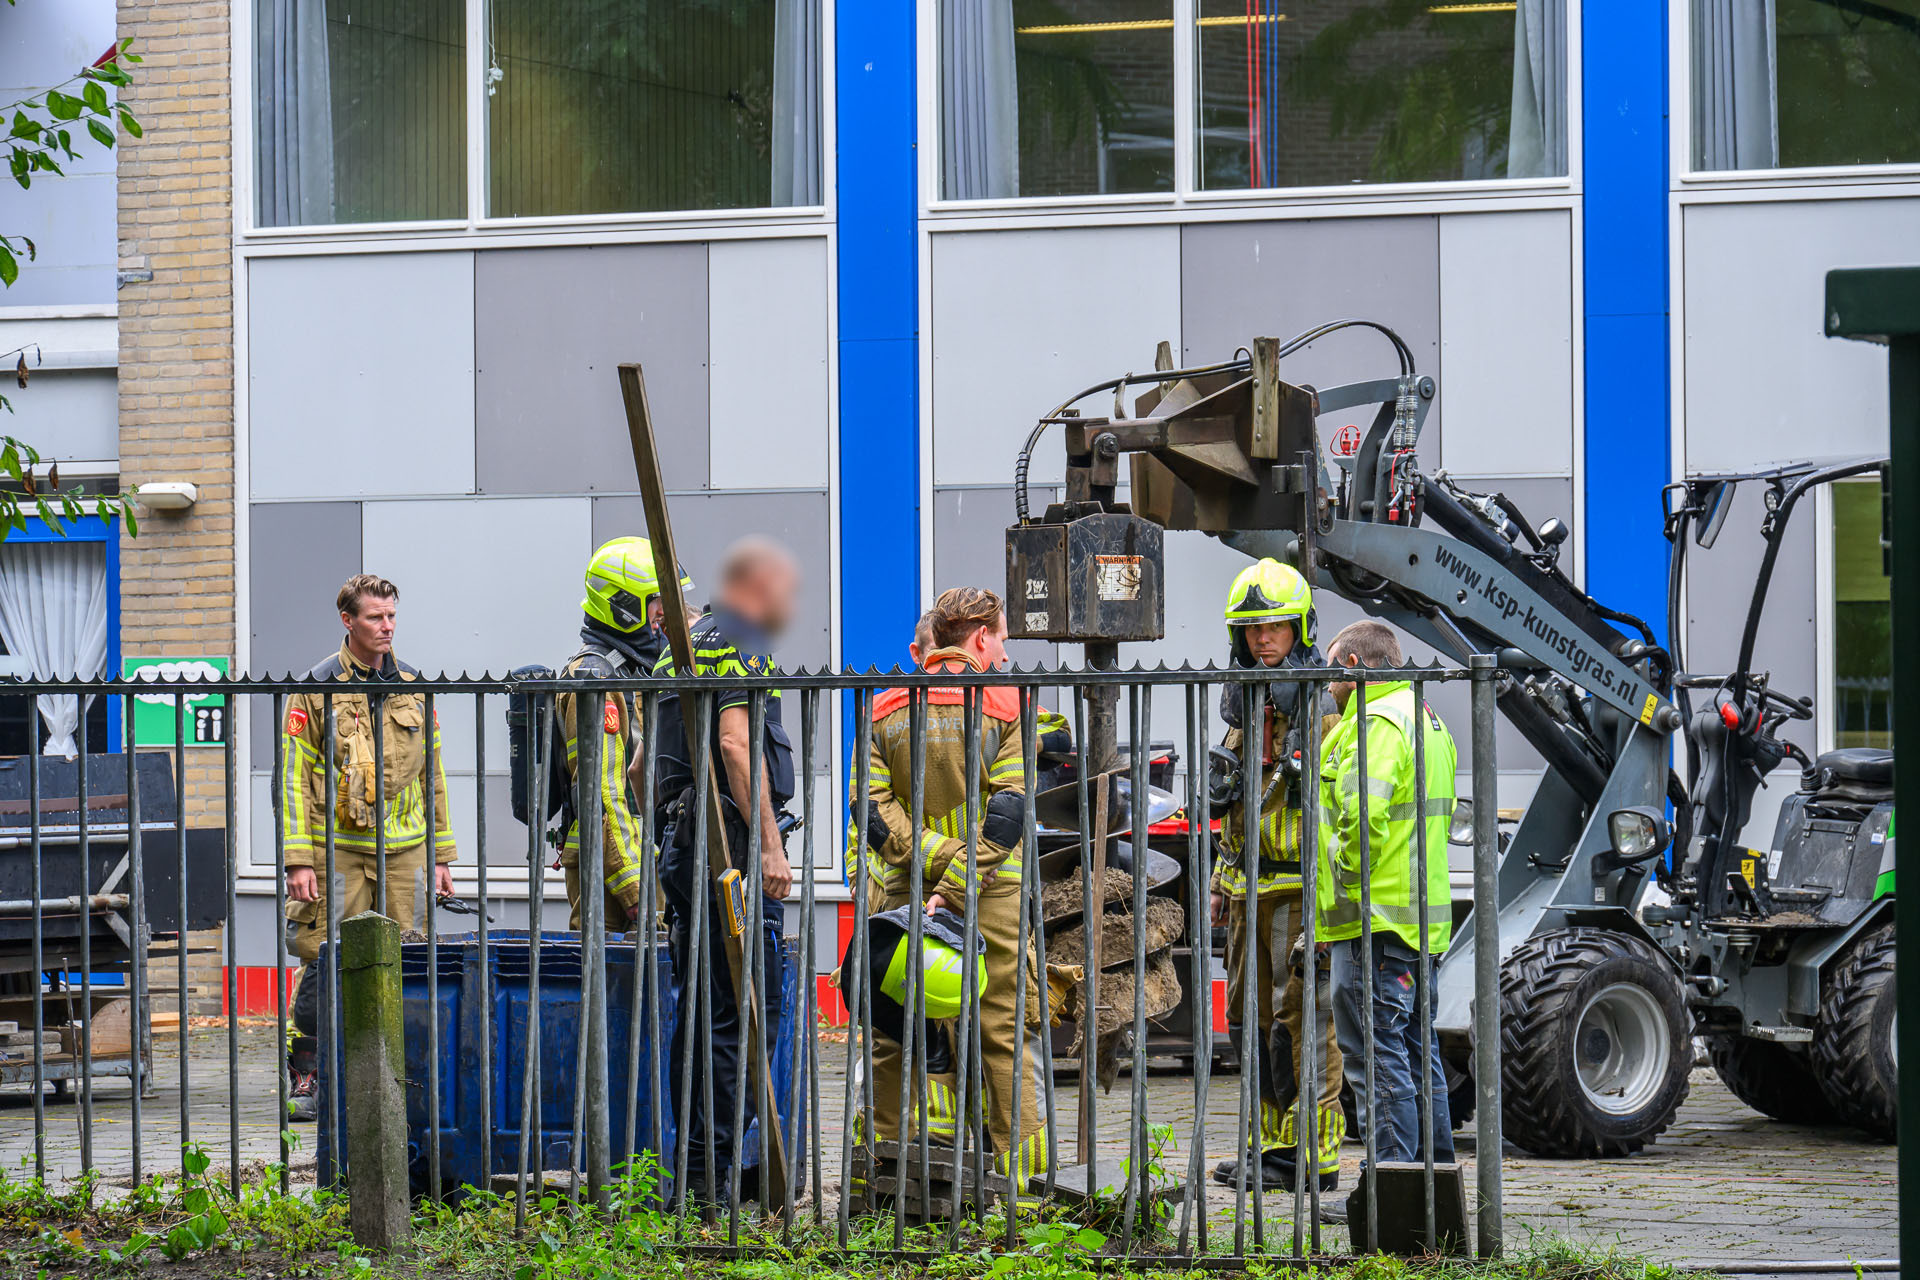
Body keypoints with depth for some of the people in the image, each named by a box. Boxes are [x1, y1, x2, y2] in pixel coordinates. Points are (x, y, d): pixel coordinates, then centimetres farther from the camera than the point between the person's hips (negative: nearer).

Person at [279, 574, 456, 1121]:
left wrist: (440, 856, 15)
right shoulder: (317, 688, -1)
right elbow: (292, 777, -3)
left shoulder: (412, 688, 12)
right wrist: (298, 861, -9)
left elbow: (432, 774, 19)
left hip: (405, 850, 4)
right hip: (337, 849, -4)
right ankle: (304, 1079, 4)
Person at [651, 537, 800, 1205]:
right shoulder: (737, 643, -8)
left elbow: (647, 764, 28)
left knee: (699, 1011, 11)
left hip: (684, 847, 10)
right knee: (747, 1013, -10)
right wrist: (771, 845, -20)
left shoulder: (681, 648, 22)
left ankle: (691, 1168, 13)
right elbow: (736, 745, -20)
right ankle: (715, 1168, -13)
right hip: (730, 847, -10)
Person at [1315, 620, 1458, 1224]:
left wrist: (1345, 872, -13)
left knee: (1378, 1056, -8)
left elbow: (1362, 813, -25)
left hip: (1375, 918, -10)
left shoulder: (1377, 722, -13)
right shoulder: (1426, 719, 20)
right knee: (1418, 1050, 15)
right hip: (1421, 917, 10)